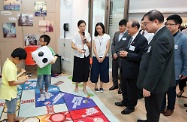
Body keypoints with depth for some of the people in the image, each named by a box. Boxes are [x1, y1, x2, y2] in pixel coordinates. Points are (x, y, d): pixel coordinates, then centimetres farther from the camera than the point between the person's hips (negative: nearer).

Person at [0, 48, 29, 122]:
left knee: (13, 107, 28)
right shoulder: (10, 67, -31)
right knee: (11, 109, 11)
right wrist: (23, 81, -16)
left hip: (11, 91, 10)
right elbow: (12, 83, -27)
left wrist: (20, 74, 4)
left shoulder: (9, 62, 1)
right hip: (9, 92, -10)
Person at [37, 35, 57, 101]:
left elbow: (55, 56, -1)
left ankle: (46, 92, 40)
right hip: (40, 69, -1)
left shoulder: (50, 49, -7)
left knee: (47, 82, 16)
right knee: (40, 83, 8)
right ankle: (41, 94, 28)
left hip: (47, 69, 1)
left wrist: (54, 60, -20)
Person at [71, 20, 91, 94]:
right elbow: (72, 45, -11)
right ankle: (76, 87, 27)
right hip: (78, 56, -3)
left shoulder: (87, 34, 4)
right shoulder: (76, 35, -6)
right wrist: (78, 49, -29)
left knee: (86, 71, 7)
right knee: (78, 71, 5)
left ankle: (84, 88, 22)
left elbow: (89, 46, 7)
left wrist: (86, 41, -10)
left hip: (86, 56, 3)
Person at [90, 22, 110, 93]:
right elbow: (94, 48, -1)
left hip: (104, 57, -1)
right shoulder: (95, 37, 4)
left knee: (103, 72, 5)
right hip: (96, 57, 1)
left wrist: (103, 57, -10)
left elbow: (107, 48, -3)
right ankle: (96, 86, 19)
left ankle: (101, 87, 21)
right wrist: (98, 58, -9)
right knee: (95, 72, 3)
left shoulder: (107, 37, -1)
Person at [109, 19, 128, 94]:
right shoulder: (116, 33, 10)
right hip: (114, 56, 6)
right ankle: (115, 84, 31)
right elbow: (112, 44, 9)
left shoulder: (128, 35, -10)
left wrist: (118, 54, -13)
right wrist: (113, 53, -5)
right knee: (114, 71, 14)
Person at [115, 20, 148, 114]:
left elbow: (141, 57, -25)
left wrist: (127, 54, -23)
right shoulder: (129, 37, 8)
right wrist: (123, 52, -3)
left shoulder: (142, 40, -19)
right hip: (125, 67, 8)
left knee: (132, 89, 11)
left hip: (132, 69, -8)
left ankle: (131, 106, 31)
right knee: (124, 87, 23)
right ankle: (125, 101, 44)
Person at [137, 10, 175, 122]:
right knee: (151, 108, 27)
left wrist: (148, 86, -20)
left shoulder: (162, 38, -25)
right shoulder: (163, 34, 7)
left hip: (155, 83, -10)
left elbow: (156, 66, -27)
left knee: (153, 110, 10)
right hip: (156, 81, 10)